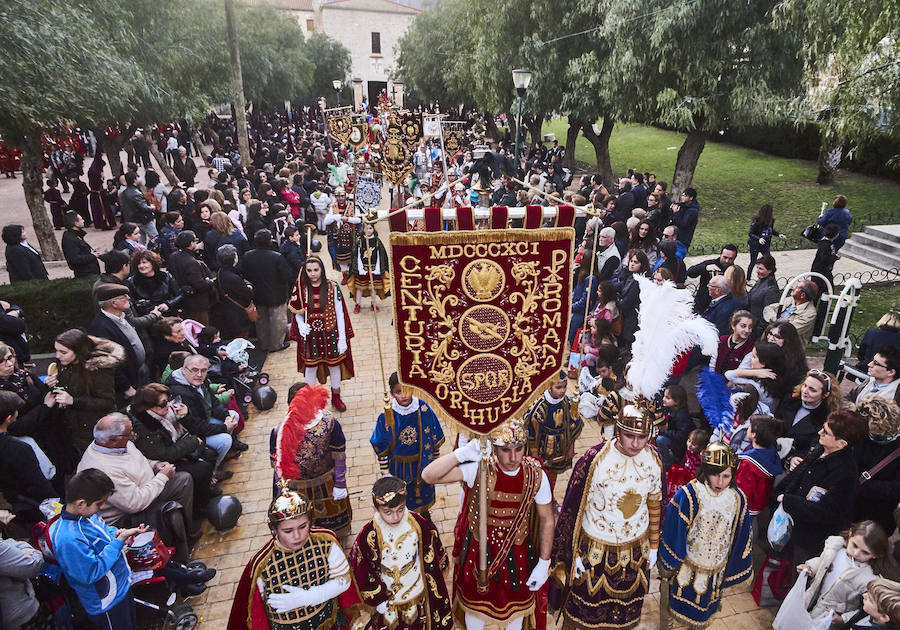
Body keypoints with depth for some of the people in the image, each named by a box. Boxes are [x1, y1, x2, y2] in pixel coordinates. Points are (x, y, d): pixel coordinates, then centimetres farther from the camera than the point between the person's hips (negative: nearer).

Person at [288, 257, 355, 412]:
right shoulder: (301, 288, -5)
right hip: (310, 335, 1)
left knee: (334, 365, 13)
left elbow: (340, 313, -7)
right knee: (310, 367, 12)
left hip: (330, 333, -1)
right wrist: (301, 325, -17)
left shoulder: (332, 287, -10)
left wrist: (342, 338, -9)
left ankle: (336, 396, 35)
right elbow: (297, 312, 6)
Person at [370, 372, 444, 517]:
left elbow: (435, 438, -6)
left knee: (424, 491, 25)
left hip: (422, 462, 1)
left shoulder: (424, 409, -20)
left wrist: (435, 459, 2)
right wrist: (385, 471, -3)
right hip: (398, 465, -1)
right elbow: (381, 447, -8)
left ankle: (425, 516, 54)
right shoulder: (386, 417, -22)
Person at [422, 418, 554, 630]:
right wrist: (462, 453, -45)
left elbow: (546, 520, -6)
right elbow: (429, 476, -34)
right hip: (479, 551, -1)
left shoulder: (536, 475, -20)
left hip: (517, 553, 1)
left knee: (516, 606, 28)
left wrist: (544, 563, -3)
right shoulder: (478, 469, -27)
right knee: (475, 604, 25)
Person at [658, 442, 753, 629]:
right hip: (686, 568, -3)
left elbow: (739, 541, 1)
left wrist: (730, 572, 8)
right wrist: (667, 571, -8)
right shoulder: (689, 495, -24)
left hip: (715, 572, 3)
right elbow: (673, 535, -15)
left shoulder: (738, 500, -13)